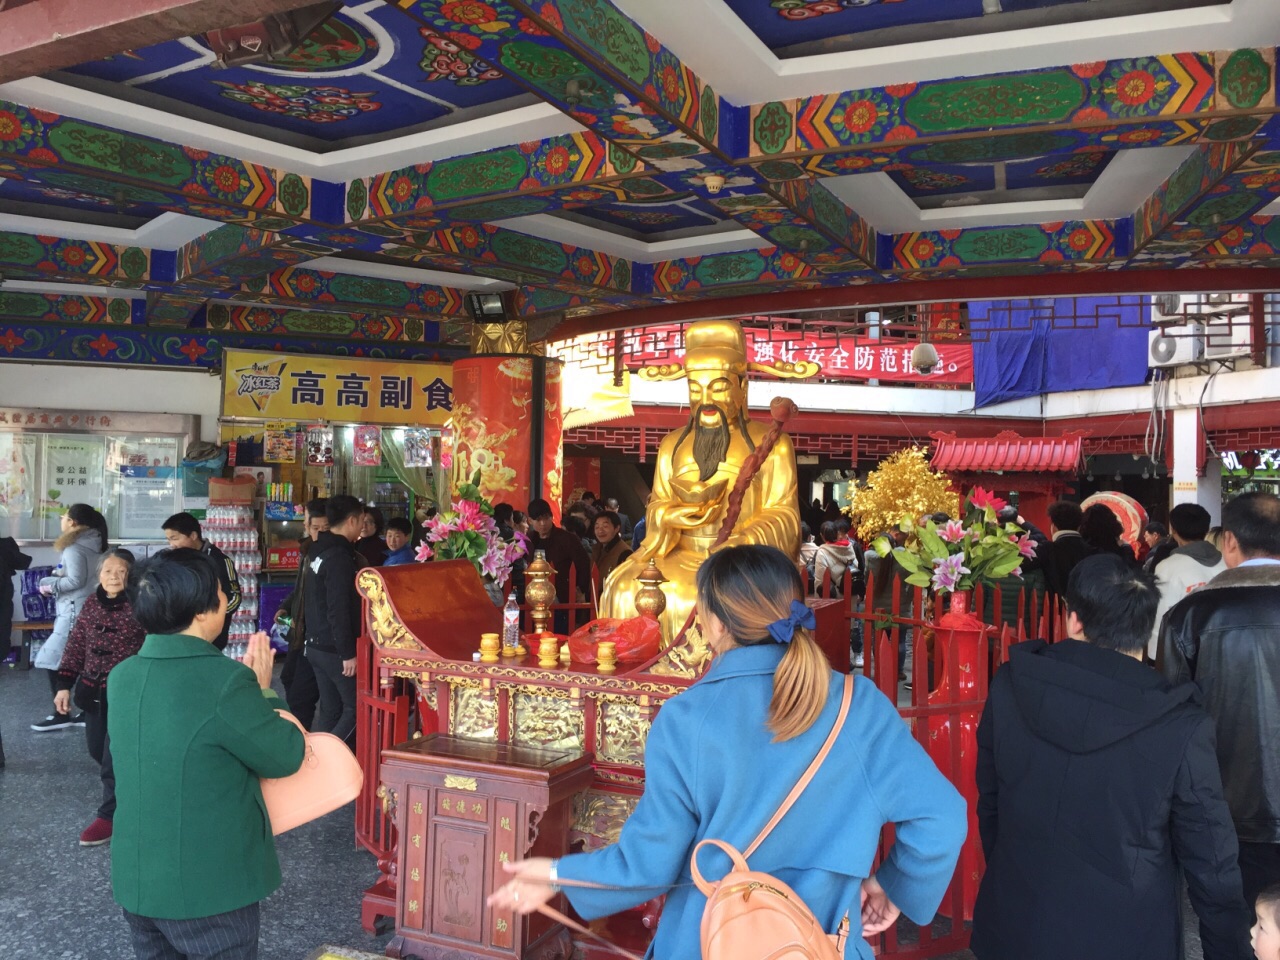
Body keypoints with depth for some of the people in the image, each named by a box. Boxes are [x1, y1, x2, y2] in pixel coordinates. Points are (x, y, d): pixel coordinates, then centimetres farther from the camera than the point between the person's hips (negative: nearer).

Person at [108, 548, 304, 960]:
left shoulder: (123, 677, -1)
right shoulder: (223, 681, -24)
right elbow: (285, 757, -13)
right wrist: (263, 691, -1)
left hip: (137, 880, 7)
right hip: (209, 886, -7)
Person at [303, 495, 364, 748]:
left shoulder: (317, 551, 12)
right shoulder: (340, 556, -18)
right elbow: (338, 610, -22)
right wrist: (348, 653, -19)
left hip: (316, 645, 9)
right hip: (335, 649, -9)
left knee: (329, 710, 13)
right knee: (356, 708, -2)